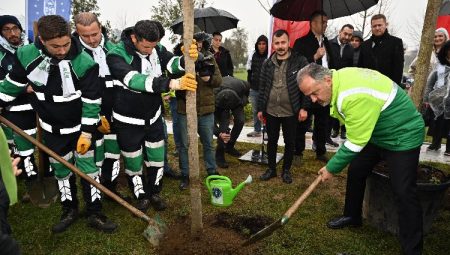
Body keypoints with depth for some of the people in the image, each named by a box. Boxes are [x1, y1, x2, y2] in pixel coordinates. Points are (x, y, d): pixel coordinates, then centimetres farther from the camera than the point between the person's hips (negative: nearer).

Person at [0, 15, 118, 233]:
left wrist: (87, 133, -16)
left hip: (79, 127, -3)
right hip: (51, 129, 3)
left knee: (88, 169, 5)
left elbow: (91, 101, -18)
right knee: (61, 170, 16)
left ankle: (94, 214, 20)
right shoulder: (25, 55, -14)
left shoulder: (84, 62, -24)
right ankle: (70, 210, 35)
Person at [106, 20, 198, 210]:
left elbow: (173, 63, -16)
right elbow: (135, 80, -40)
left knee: (157, 159, 15)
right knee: (133, 163, 11)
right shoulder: (116, 56, -23)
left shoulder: (155, 49, -5)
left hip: (153, 117, 5)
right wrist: (172, 83, -52)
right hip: (129, 122, -4)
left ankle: (154, 193, 39)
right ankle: (142, 197, 36)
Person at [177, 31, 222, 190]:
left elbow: (219, 80, 2)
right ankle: (185, 175, 27)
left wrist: (209, 78, -18)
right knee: (185, 145, 10)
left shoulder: (209, 58, 4)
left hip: (206, 109, 2)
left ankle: (212, 172, 35)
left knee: (208, 144, 17)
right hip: (185, 109, -2)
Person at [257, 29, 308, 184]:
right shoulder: (267, 63, 4)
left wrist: (304, 108, -10)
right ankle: (271, 169, 30)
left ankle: (286, 170, 29)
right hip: (271, 111, 3)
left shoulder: (300, 61, -7)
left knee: (289, 142, 11)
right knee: (271, 141, 14)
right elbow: (262, 88, 8)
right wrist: (260, 108, 7)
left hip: (291, 112, -2)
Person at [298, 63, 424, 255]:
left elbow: (356, 142, -29)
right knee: (356, 172, 14)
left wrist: (331, 168, -17)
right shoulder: (339, 77, -8)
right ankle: (352, 217, 33)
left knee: (403, 192, -8)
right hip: (374, 132, 9)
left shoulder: (355, 96, -37)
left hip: (402, 136, -9)